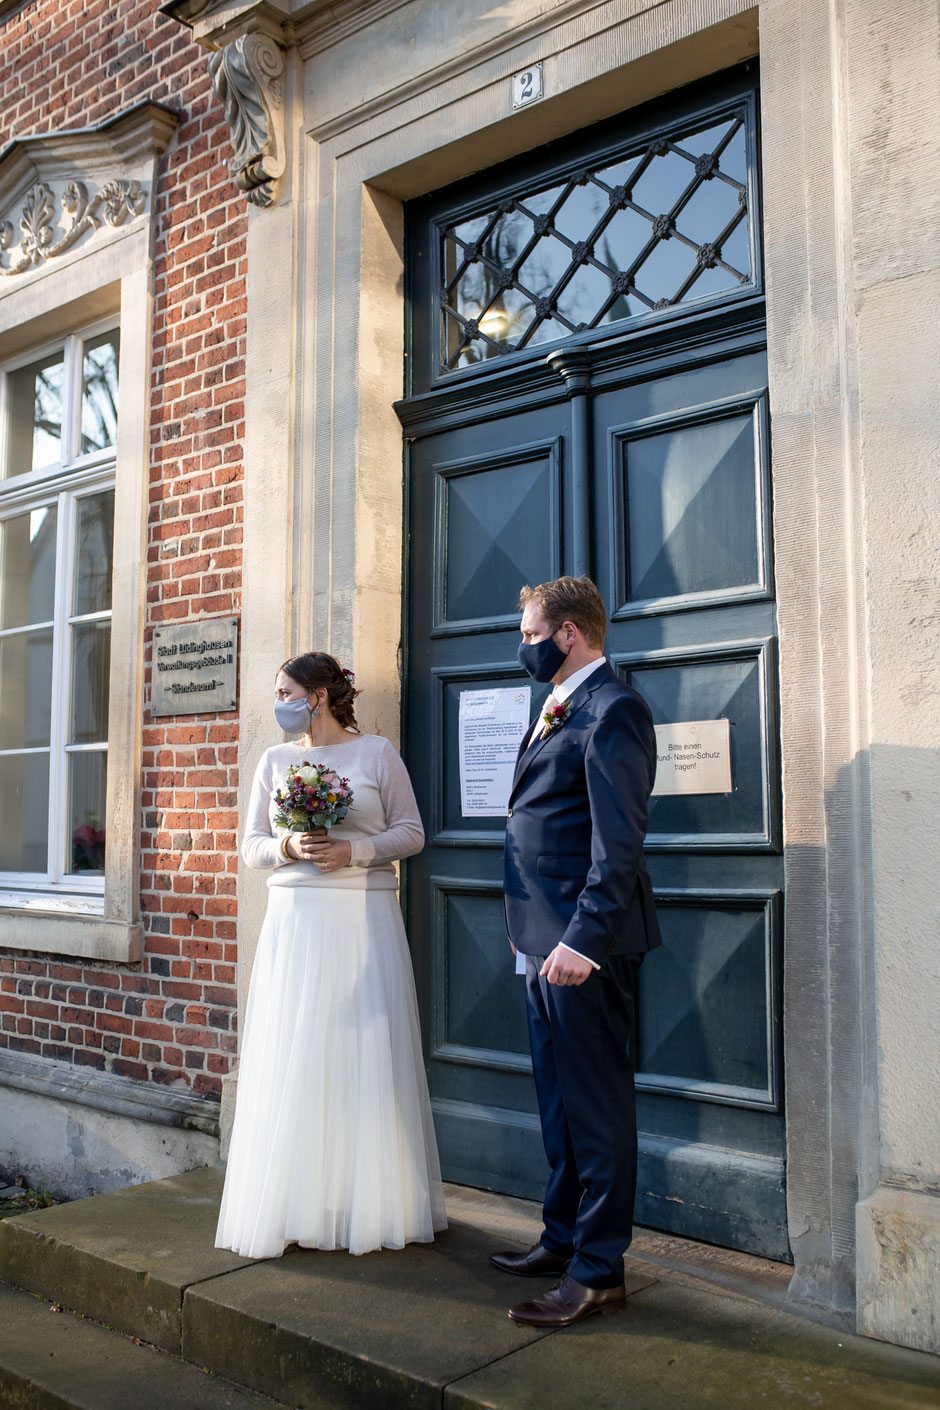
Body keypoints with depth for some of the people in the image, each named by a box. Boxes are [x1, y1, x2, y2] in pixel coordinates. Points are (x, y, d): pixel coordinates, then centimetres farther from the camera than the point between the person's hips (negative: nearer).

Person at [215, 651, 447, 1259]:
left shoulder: (377, 752, 3)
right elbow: (252, 845, 12)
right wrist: (289, 847, -8)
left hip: (366, 918, -2)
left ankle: (373, 1205, 12)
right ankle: (295, 1205, 10)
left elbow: (411, 832, 2)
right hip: (295, 917, 2)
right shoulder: (276, 760, 12)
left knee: (366, 1053, 0)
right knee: (293, 1058, 0)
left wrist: (353, 851, -12)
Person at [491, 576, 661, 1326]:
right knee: (559, 1099, 18)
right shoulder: (561, 710, 18)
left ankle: (599, 1271, 14)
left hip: (584, 941, -10)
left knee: (596, 1104, 1)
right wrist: (535, 932, 17)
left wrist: (583, 939, -25)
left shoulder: (612, 710, -14)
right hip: (546, 939, 10)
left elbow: (620, 841, -21)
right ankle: (564, 1239, 33)